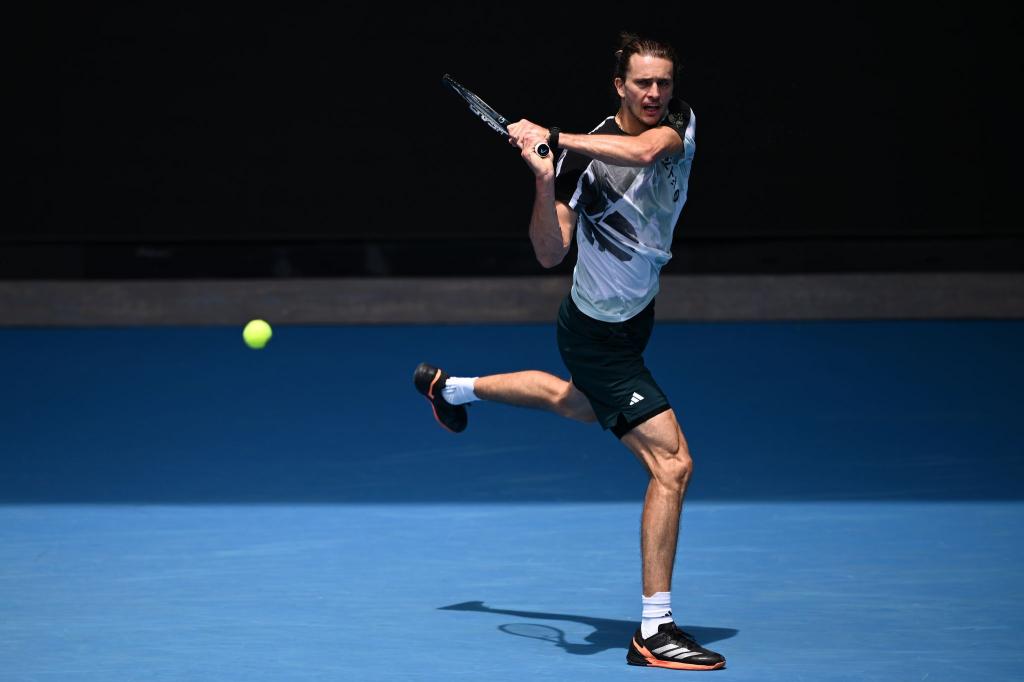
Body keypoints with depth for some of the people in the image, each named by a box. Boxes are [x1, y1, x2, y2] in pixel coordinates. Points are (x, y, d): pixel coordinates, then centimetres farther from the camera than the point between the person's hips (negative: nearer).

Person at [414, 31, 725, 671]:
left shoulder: (680, 123, -11)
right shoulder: (584, 160, -24)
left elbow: (644, 150, -34)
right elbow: (551, 253, -29)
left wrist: (557, 137, -39)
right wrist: (545, 181, -43)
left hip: (636, 315, 8)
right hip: (599, 332, -8)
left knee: (577, 404, 37)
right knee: (671, 462, -15)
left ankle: (451, 387, 61)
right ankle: (655, 631, -10)